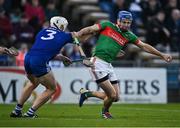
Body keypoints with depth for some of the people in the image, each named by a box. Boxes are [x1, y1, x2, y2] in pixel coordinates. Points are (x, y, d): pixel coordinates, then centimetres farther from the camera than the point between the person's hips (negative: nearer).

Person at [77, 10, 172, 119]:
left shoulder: (129, 36, 12)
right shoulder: (107, 25, -1)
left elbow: (144, 46, 15)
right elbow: (90, 30, -4)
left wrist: (162, 55, 15)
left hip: (108, 65, 7)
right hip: (98, 62, -7)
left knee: (116, 97, 5)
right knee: (112, 95, -10)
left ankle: (87, 93, 22)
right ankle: (105, 112, 21)